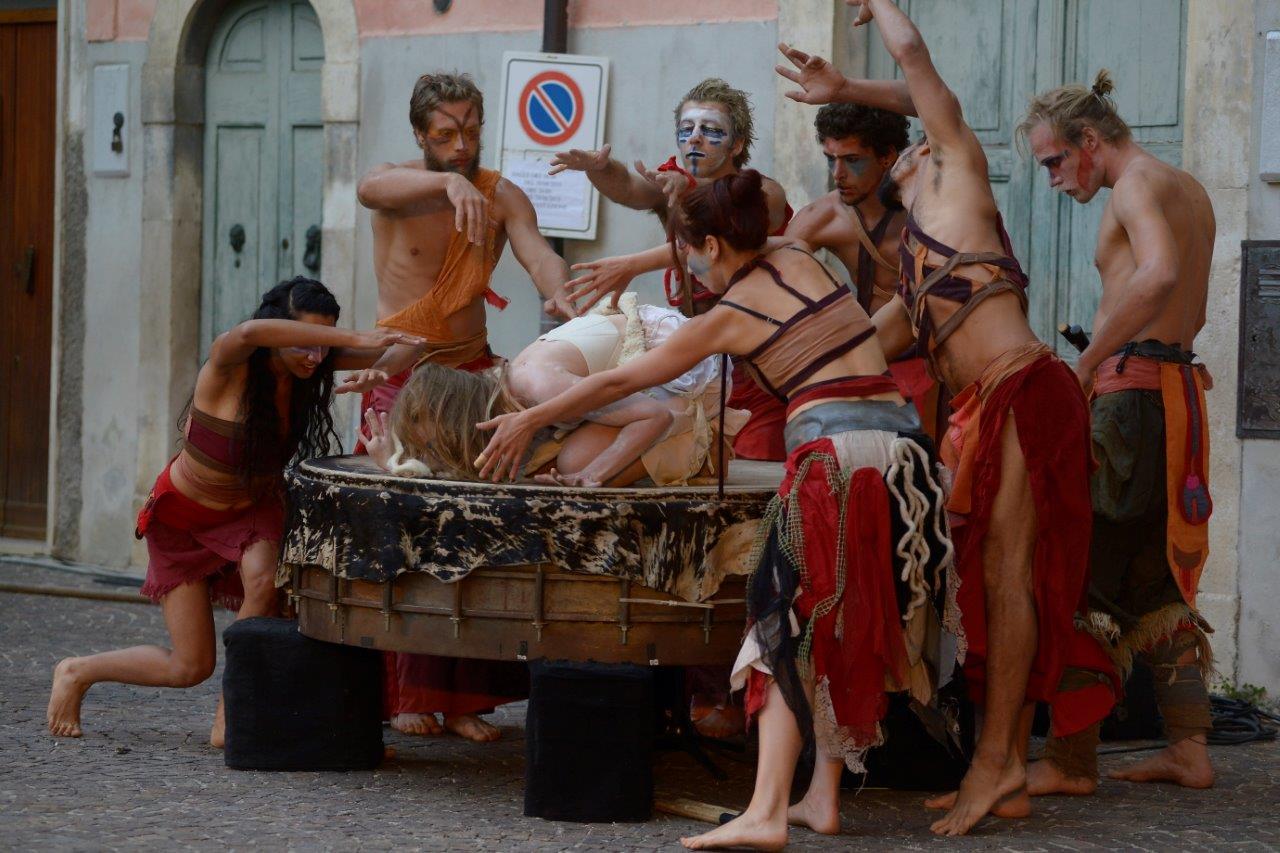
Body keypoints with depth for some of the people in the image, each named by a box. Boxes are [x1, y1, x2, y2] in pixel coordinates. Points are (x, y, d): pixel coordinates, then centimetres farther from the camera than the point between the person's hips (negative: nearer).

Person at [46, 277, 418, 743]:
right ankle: (77, 673, 25)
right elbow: (249, 333, -56)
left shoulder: (309, 366, -15)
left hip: (252, 508, 4)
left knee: (264, 579, -32)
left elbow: (386, 355, -11)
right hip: (183, 513, -4)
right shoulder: (228, 368, -32)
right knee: (190, 667, -1)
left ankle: (229, 719, -17)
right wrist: (355, 338, -61)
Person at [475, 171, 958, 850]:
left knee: (792, 634, -5)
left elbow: (618, 382, 9)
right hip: (901, 445, 6)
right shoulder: (799, 262, 16)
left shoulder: (728, 315, 2)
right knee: (854, 635, 13)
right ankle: (823, 798, 15)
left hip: (831, 452, -6)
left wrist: (528, 421, 20)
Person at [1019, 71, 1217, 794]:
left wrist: (1086, 365, -26)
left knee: (1089, 578, -8)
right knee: (1161, 582, 13)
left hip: (1133, 388, -10)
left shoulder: (1137, 183, -9)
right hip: (1182, 386, 10)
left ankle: (1074, 760, -9)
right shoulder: (1190, 190, 21)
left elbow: (1160, 275, -29)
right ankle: (1189, 748, 12)